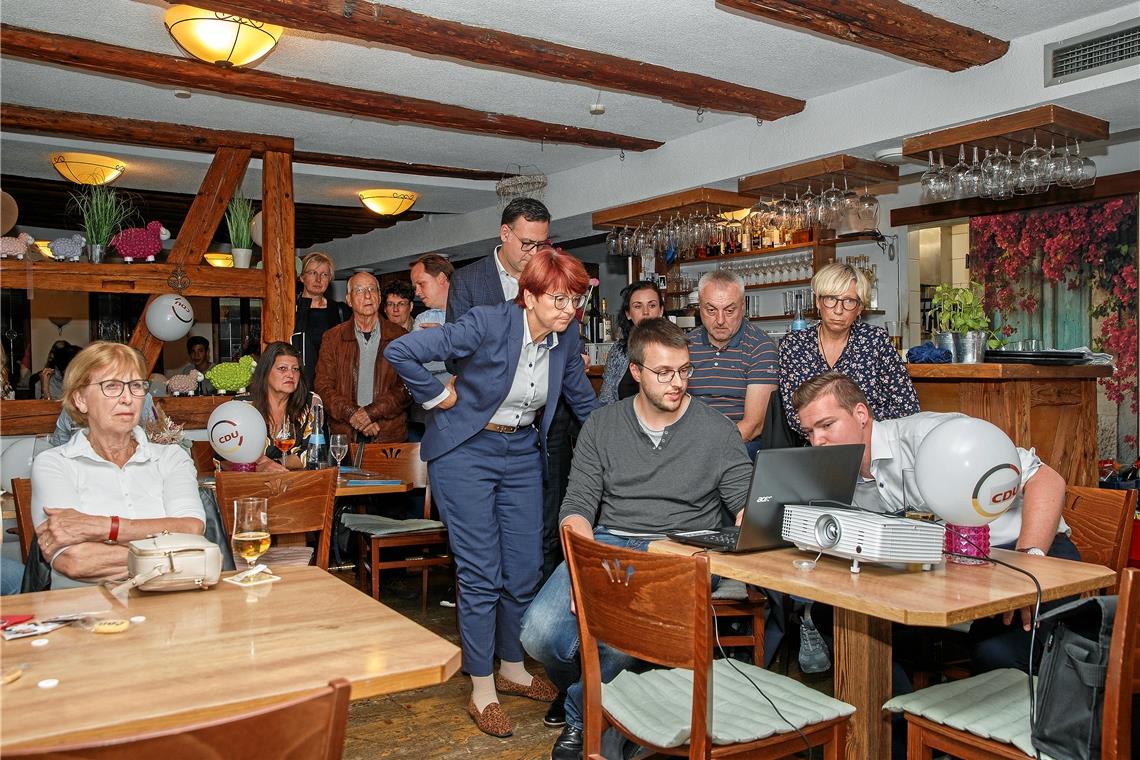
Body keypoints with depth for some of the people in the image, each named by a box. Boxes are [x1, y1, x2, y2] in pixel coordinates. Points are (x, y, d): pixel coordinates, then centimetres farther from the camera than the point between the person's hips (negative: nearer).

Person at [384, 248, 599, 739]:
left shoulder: (563, 344, -2)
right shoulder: (487, 324, -22)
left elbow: (585, 404, 16)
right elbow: (400, 352, -24)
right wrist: (437, 397, -15)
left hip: (522, 454, 6)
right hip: (466, 452, -6)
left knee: (525, 569, 9)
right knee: (480, 572, -2)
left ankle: (512, 669, 30)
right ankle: (482, 690, 13)